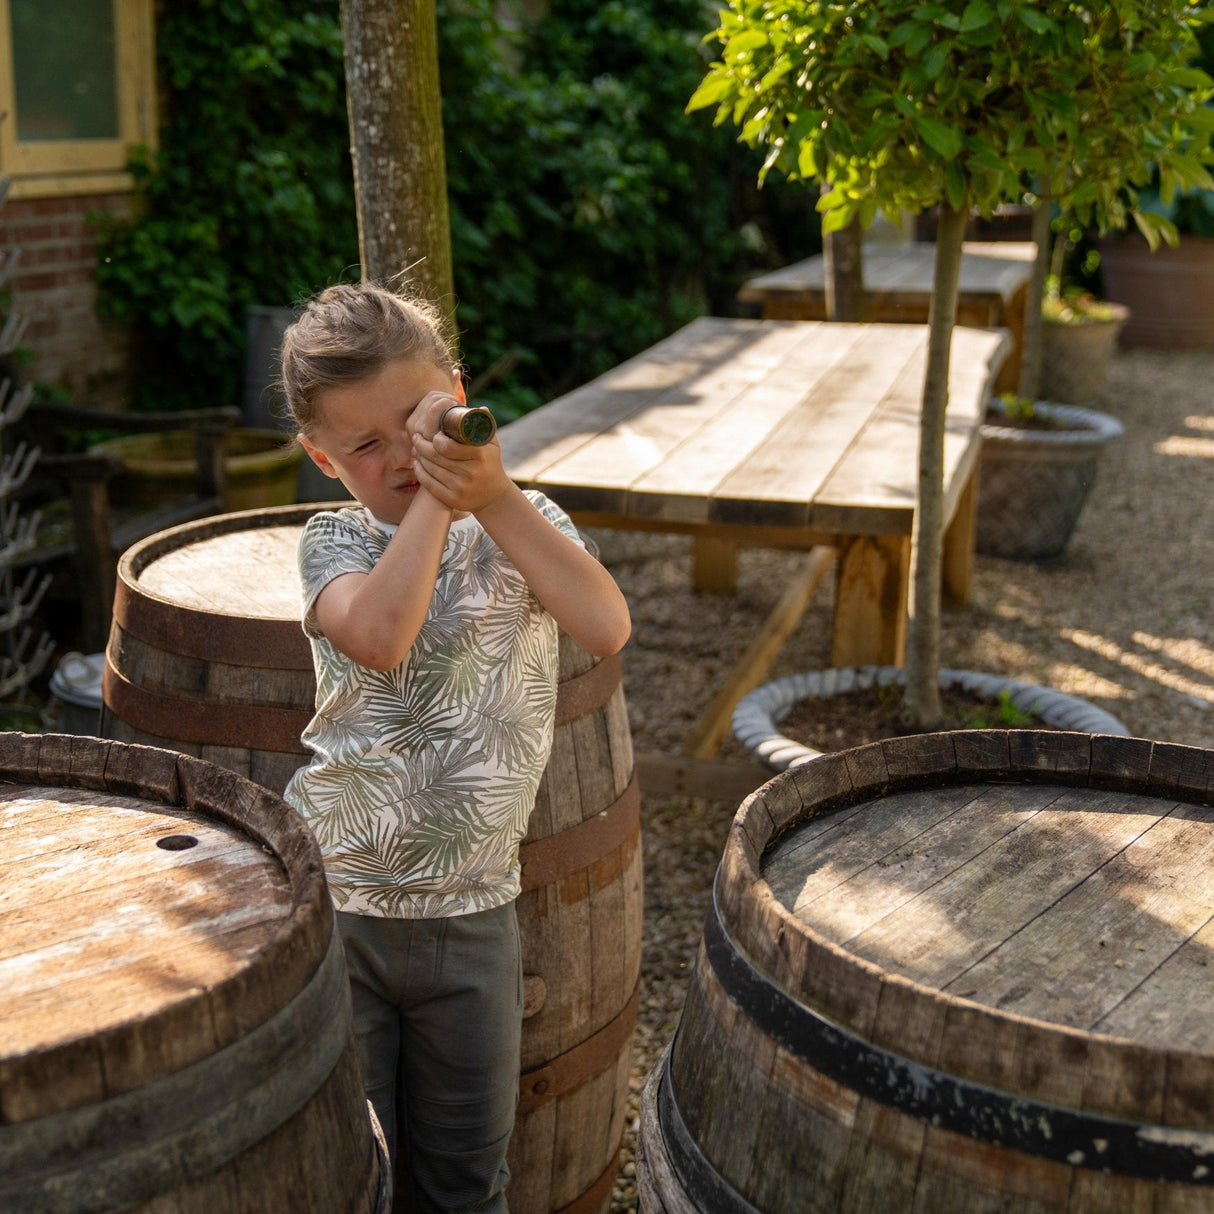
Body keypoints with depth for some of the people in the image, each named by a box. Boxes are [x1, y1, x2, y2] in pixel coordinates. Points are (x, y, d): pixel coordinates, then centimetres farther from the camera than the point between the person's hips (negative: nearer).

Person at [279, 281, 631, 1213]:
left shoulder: (524, 524, 0)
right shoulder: (337, 540, -4)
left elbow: (607, 628, -21)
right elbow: (379, 635, -27)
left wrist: (493, 496, -25)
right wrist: (434, 498, -21)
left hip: (472, 915, 1)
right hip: (333, 905, -1)